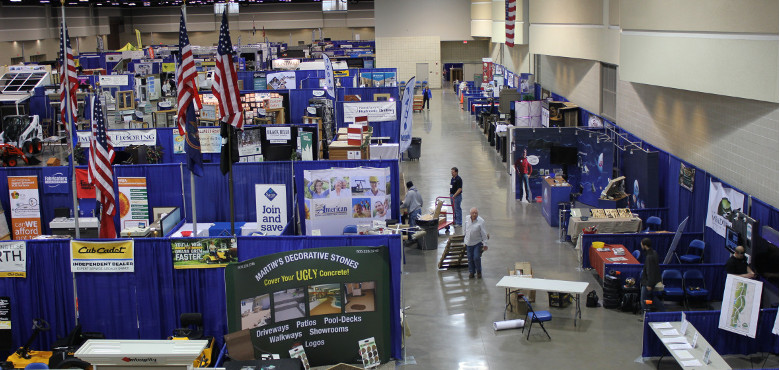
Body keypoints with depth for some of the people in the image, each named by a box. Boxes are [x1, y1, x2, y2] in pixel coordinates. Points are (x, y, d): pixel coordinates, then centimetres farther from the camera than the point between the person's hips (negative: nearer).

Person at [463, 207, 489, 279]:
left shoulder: (481, 221, -15)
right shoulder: (467, 218, -1)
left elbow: (483, 233, -12)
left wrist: (485, 244, -11)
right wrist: (464, 235, 26)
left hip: (477, 243, -4)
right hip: (468, 243, 4)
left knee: (477, 258, -7)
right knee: (470, 258, 8)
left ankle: (479, 272, 15)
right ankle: (471, 272, 24)